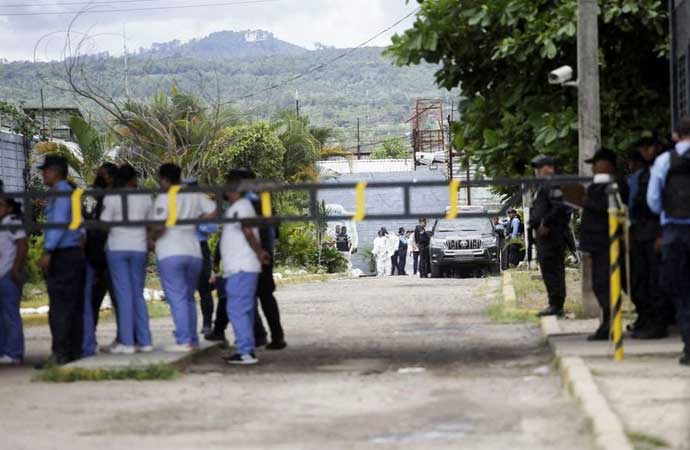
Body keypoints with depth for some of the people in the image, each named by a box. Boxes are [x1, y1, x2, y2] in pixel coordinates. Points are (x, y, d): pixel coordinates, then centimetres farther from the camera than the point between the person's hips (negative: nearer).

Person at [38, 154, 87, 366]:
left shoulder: (61, 193, -9)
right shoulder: (71, 192, 19)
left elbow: (59, 222, -18)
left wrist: (47, 251, -22)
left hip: (63, 256, -10)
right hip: (74, 253, 10)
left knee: (59, 307, -10)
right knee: (75, 307, 9)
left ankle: (59, 354, -12)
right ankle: (75, 352, 12)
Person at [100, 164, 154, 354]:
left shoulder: (111, 198, -6)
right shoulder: (146, 198, 3)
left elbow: (104, 224, -9)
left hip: (117, 248, -3)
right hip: (139, 248, 3)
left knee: (124, 295, -2)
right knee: (138, 294, 11)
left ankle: (126, 342, -5)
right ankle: (144, 340, 8)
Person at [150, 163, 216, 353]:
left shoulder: (163, 198, -10)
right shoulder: (194, 196, 8)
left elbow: (159, 226, -18)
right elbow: (214, 211, 4)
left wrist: (151, 236, 2)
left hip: (170, 254, -6)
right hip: (193, 252, 6)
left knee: (177, 298, -5)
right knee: (189, 298, 16)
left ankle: (184, 341, -9)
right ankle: (193, 339, 17)